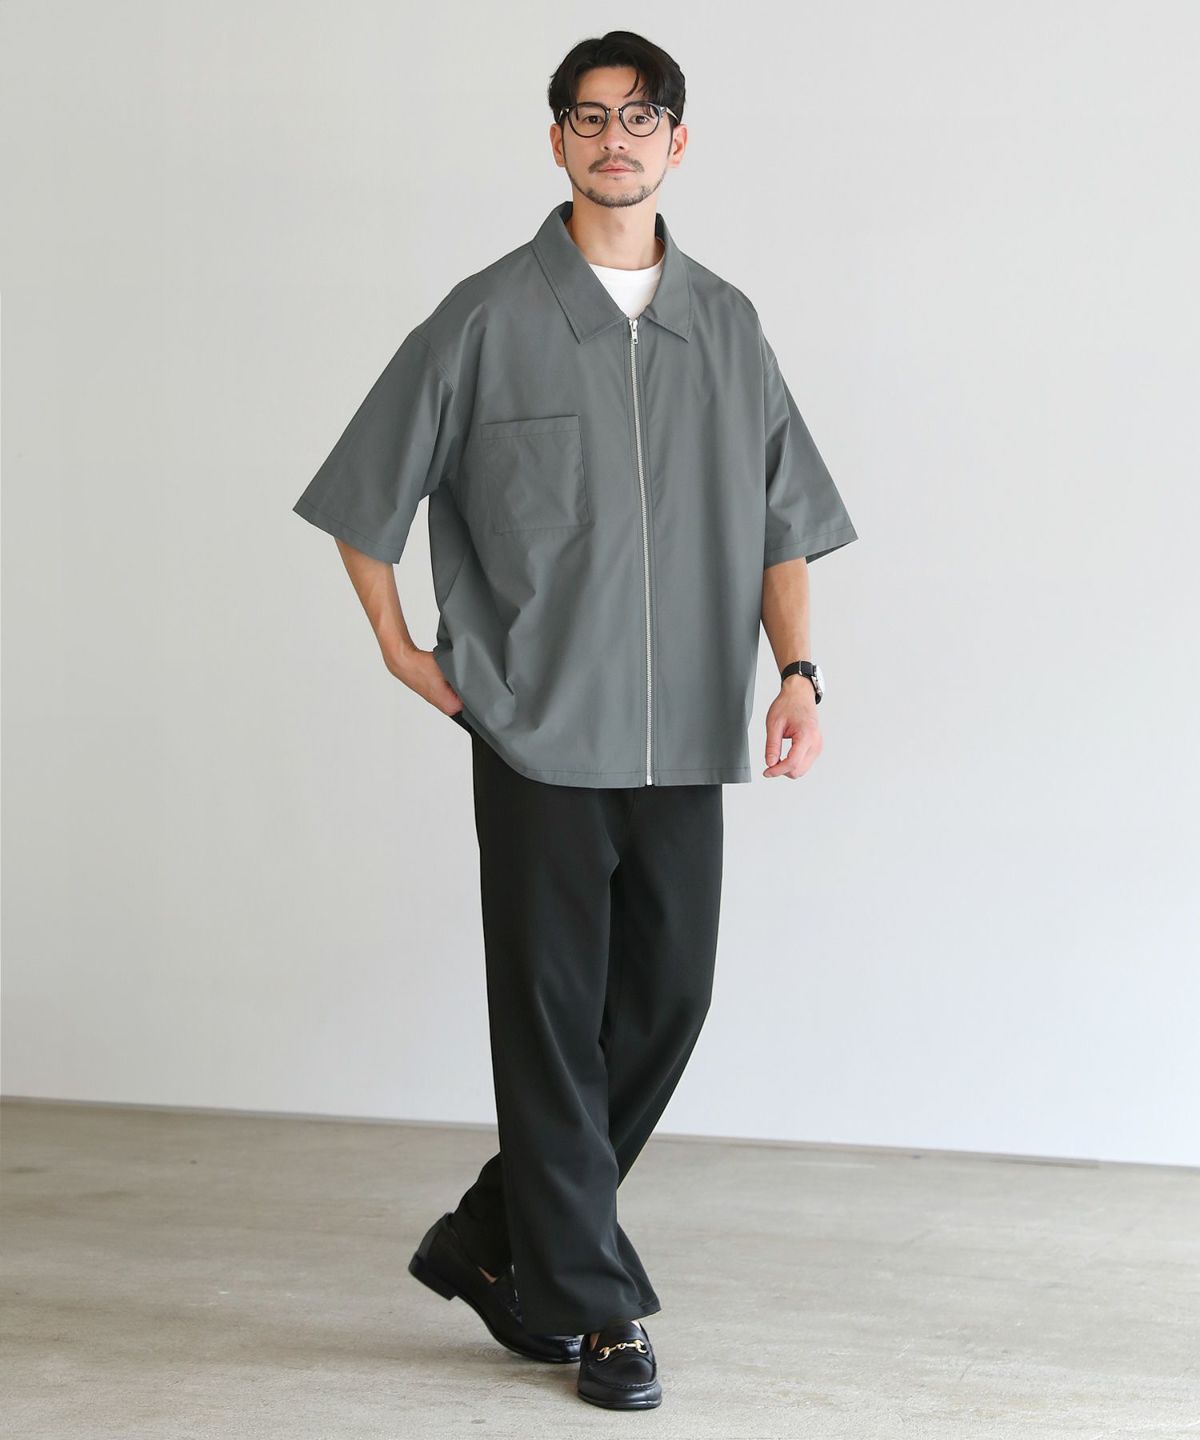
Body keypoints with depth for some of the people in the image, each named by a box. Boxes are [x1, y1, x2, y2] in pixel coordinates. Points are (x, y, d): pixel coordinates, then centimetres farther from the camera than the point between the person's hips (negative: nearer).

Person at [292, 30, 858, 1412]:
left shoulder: (726, 325, 9)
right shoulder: (488, 317, -1)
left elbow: (782, 520, 12)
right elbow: (364, 494, 5)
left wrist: (796, 666, -1)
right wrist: (401, 650, 1)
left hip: (685, 733, 4)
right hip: (539, 728, -4)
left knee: (665, 1002, 7)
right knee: (554, 1013, -1)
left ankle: (489, 1242, 24)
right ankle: (591, 1301, 10)